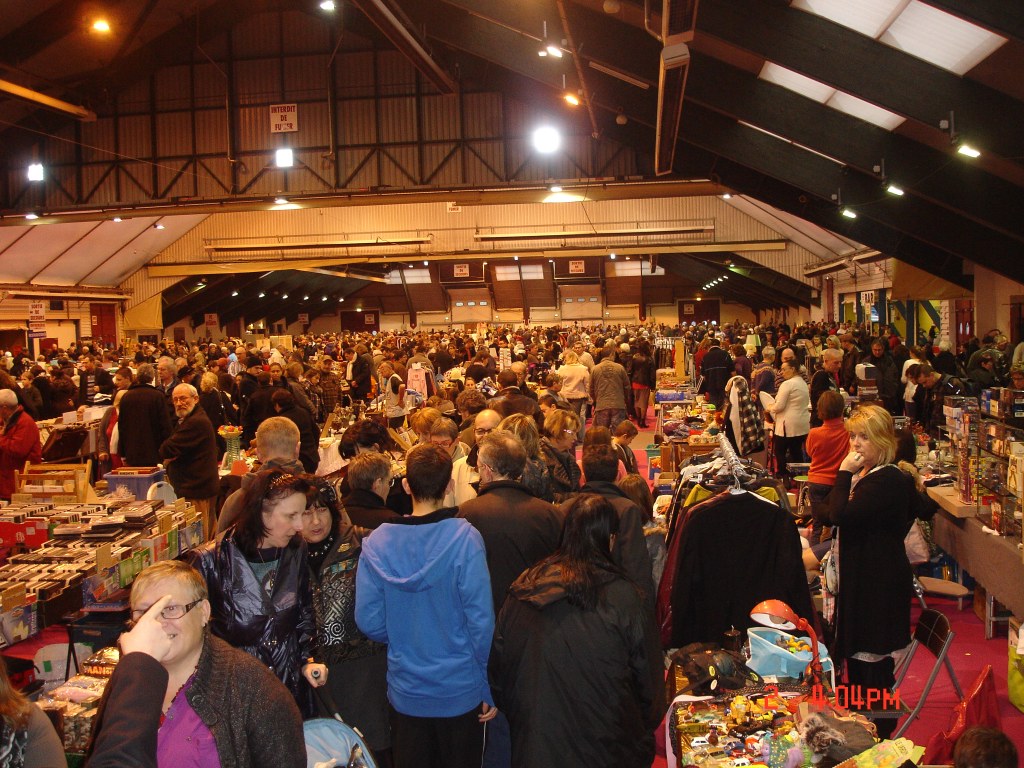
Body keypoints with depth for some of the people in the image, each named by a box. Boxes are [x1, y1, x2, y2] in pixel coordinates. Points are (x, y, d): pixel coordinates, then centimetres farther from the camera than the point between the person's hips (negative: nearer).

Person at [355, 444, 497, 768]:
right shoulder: (464, 538, -18)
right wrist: (487, 691, -5)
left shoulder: (377, 542, -10)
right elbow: (480, 618, -17)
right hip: (460, 692, -2)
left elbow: (369, 621, -7)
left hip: (404, 691, 2)